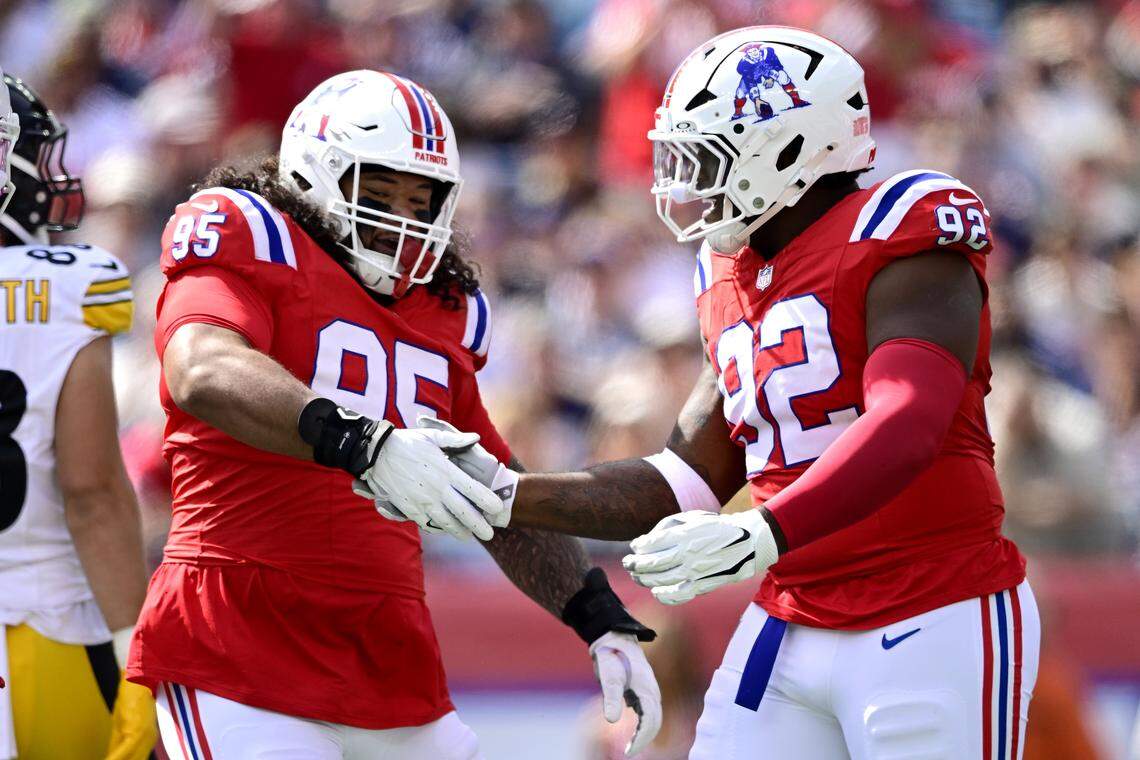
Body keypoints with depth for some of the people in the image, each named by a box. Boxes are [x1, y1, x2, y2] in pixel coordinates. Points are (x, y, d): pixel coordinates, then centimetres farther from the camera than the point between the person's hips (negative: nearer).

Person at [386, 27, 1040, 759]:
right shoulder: (734, 283, 13)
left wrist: (763, 534, -40)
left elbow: (905, 430, -27)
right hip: (787, 633, 8)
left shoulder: (898, 244, -12)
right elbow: (688, 485, 17)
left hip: (934, 629, -8)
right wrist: (507, 498, 8)